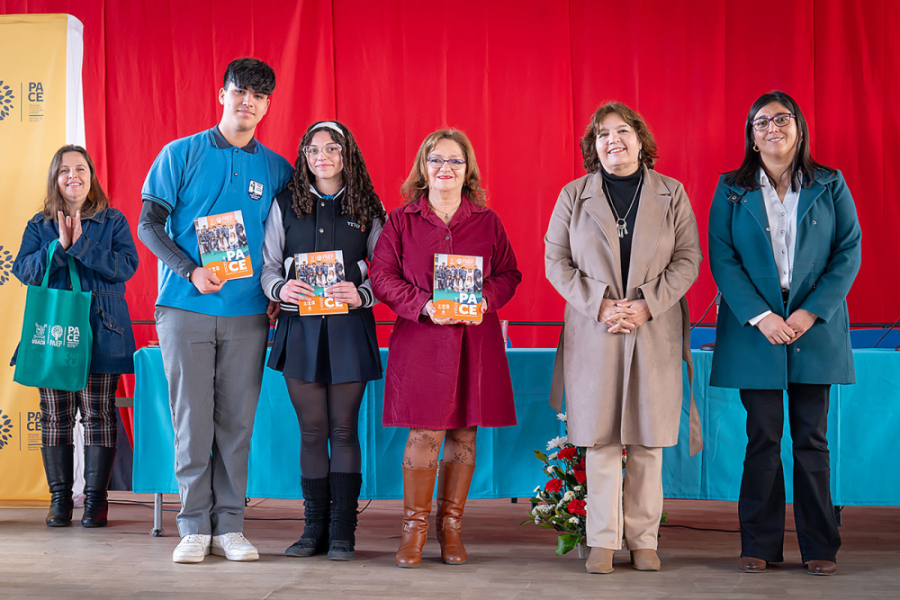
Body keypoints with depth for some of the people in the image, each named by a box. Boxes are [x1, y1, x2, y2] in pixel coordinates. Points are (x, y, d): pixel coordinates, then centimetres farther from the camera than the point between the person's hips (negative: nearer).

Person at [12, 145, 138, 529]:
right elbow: (24, 270, 0)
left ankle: (95, 498, 3)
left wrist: (81, 244, -14)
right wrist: (60, 246, -13)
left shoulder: (113, 222, 7)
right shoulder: (39, 226, 13)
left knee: (98, 414, -3)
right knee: (55, 416, 3)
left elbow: (125, 266, -7)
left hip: (100, 334, -2)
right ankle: (59, 498, 10)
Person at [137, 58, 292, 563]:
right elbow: (149, 224, 1)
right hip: (186, 310, -2)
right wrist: (191, 271, -13)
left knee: (237, 422, 3)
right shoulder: (182, 154, 4)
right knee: (192, 420, -1)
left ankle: (230, 526, 12)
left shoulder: (277, 169, 10)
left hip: (248, 313, 2)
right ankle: (195, 527, 8)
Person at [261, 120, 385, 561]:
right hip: (300, 326, 1)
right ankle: (315, 528, 12)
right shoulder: (284, 205, 9)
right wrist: (280, 288, -14)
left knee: (344, 429, 0)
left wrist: (361, 294, -15)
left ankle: (343, 532, 5)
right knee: (312, 430, 4)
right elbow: (267, 266, 7)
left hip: (349, 327, -1)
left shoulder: (368, 208, 6)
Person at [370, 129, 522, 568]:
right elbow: (382, 276, 2)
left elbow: (508, 274, 12)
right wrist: (423, 305, -12)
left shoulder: (487, 222, 10)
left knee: (464, 433, 4)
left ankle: (451, 526, 16)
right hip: (420, 338, -2)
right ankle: (414, 527, 7)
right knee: (425, 433, -7)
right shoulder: (402, 220, 5)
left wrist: (485, 300, -9)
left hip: (475, 340, 2)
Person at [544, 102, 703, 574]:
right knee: (600, 438, 0)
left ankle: (643, 539, 13)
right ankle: (603, 541, 9)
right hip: (593, 333, 0)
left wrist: (647, 304, -10)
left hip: (655, 333, 0)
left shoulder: (672, 194, 7)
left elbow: (687, 259, 3)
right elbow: (556, 261, 4)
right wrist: (600, 306, -9)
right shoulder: (574, 196, 7)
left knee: (648, 440, 3)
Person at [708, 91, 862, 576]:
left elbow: (849, 252, 2)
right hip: (755, 326, 0)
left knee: (812, 438, 4)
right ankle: (760, 545, 11)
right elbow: (722, 259, -1)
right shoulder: (732, 191, 4)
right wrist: (760, 316, -13)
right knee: (762, 437, 2)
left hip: (815, 326, 0)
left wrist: (812, 311, -10)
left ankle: (819, 546, 13)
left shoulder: (830, 186, 6)